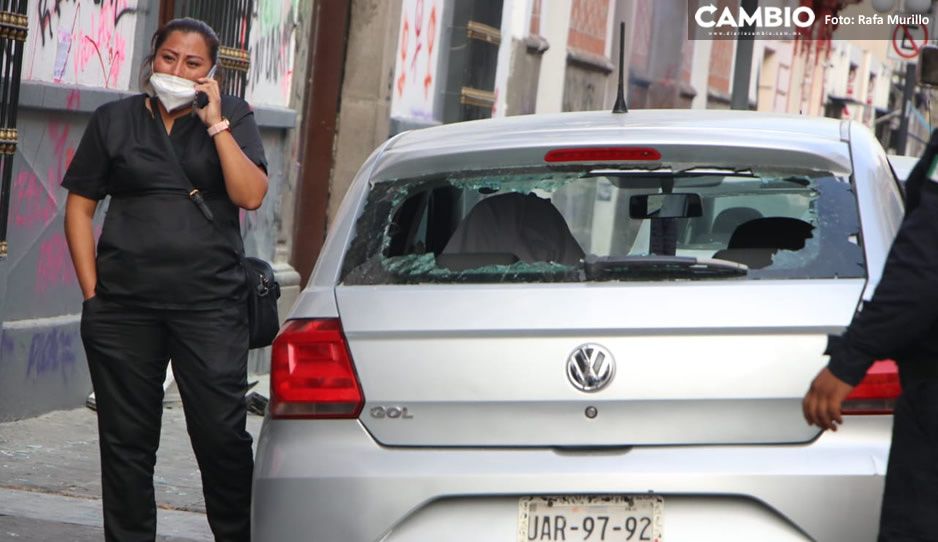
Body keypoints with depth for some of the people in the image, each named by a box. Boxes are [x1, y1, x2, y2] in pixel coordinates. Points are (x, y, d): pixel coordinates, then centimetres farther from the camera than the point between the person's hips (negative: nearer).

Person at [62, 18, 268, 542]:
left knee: (222, 433, -7)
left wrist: (215, 122, -10)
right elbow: (80, 207, 10)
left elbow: (251, 195, -6)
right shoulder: (114, 120, 11)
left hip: (210, 301, -1)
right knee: (127, 439, 5)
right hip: (124, 303, 2)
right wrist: (92, 291, 2)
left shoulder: (232, 116, 8)